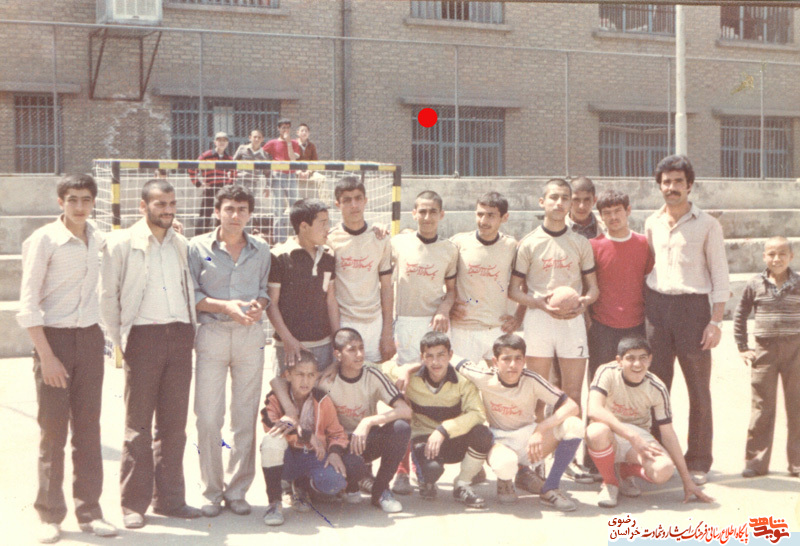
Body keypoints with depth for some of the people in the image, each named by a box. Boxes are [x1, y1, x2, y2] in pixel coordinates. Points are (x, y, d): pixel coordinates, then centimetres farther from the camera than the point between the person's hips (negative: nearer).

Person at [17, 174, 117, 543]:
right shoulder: (45, 239, -7)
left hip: (89, 337, 5)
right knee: (52, 430, -1)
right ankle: (50, 516, 10)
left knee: (88, 428, 6)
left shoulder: (97, 238, 8)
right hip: (53, 337, -4)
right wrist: (46, 355, -16)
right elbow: (28, 303, -11)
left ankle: (89, 511, 13)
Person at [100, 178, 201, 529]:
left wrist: (190, 332, 11)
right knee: (138, 425, -1)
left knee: (174, 423, 7)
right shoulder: (122, 243, 0)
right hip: (143, 337, -4)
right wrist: (120, 341, -3)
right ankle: (134, 504, 7)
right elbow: (107, 295, 0)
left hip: (180, 337, 4)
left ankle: (169, 498, 17)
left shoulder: (181, 245, 14)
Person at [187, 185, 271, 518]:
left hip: (250, 335, 2)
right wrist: (225, 306, -13)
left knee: (246, 417, 4)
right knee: (208, 417, -4)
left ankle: (237, 490, 15)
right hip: (211, 333, -2)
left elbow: (265, 289, 15)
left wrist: (259, 305, -8)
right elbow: (190, 294, -1)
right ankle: (211, 492, 10)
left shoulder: (261, 250, 11)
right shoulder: (198, 247, 3)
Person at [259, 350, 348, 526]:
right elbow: (270, 425, -28)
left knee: (335, 482, -29)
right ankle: (274, 502, -23)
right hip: (284, 459, -2)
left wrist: (335, 452, -16)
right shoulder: (275, 398, -8)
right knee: (272, 439, -35)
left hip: (312, 458, 2)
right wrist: (306, 434, -32)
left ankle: (301, 486, 12)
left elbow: (337, 433, 6)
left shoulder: (323, 401, -1)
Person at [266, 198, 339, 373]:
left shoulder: (328, 257, 10)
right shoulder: (280, 257, -7)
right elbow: (271, 303, -7)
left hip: (324, 344, 5)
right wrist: (288, 339, -14)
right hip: (291, 346, -5)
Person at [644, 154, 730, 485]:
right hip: (655, 306, 3)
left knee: (699, 390, 0)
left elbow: (720, 275, -1)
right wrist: (644, 312, 12)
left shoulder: (707, 225, 0)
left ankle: (698, 462, 9)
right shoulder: (652, 224, 11)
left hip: (692, 306, -3)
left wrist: (716, 321, -10)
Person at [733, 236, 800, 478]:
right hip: (764, 350, 0)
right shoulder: (755, 285, 2)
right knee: (761, 407, 3)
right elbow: (740, 315, 9)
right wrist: (742, 348, 4)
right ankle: (756, 460, 9)